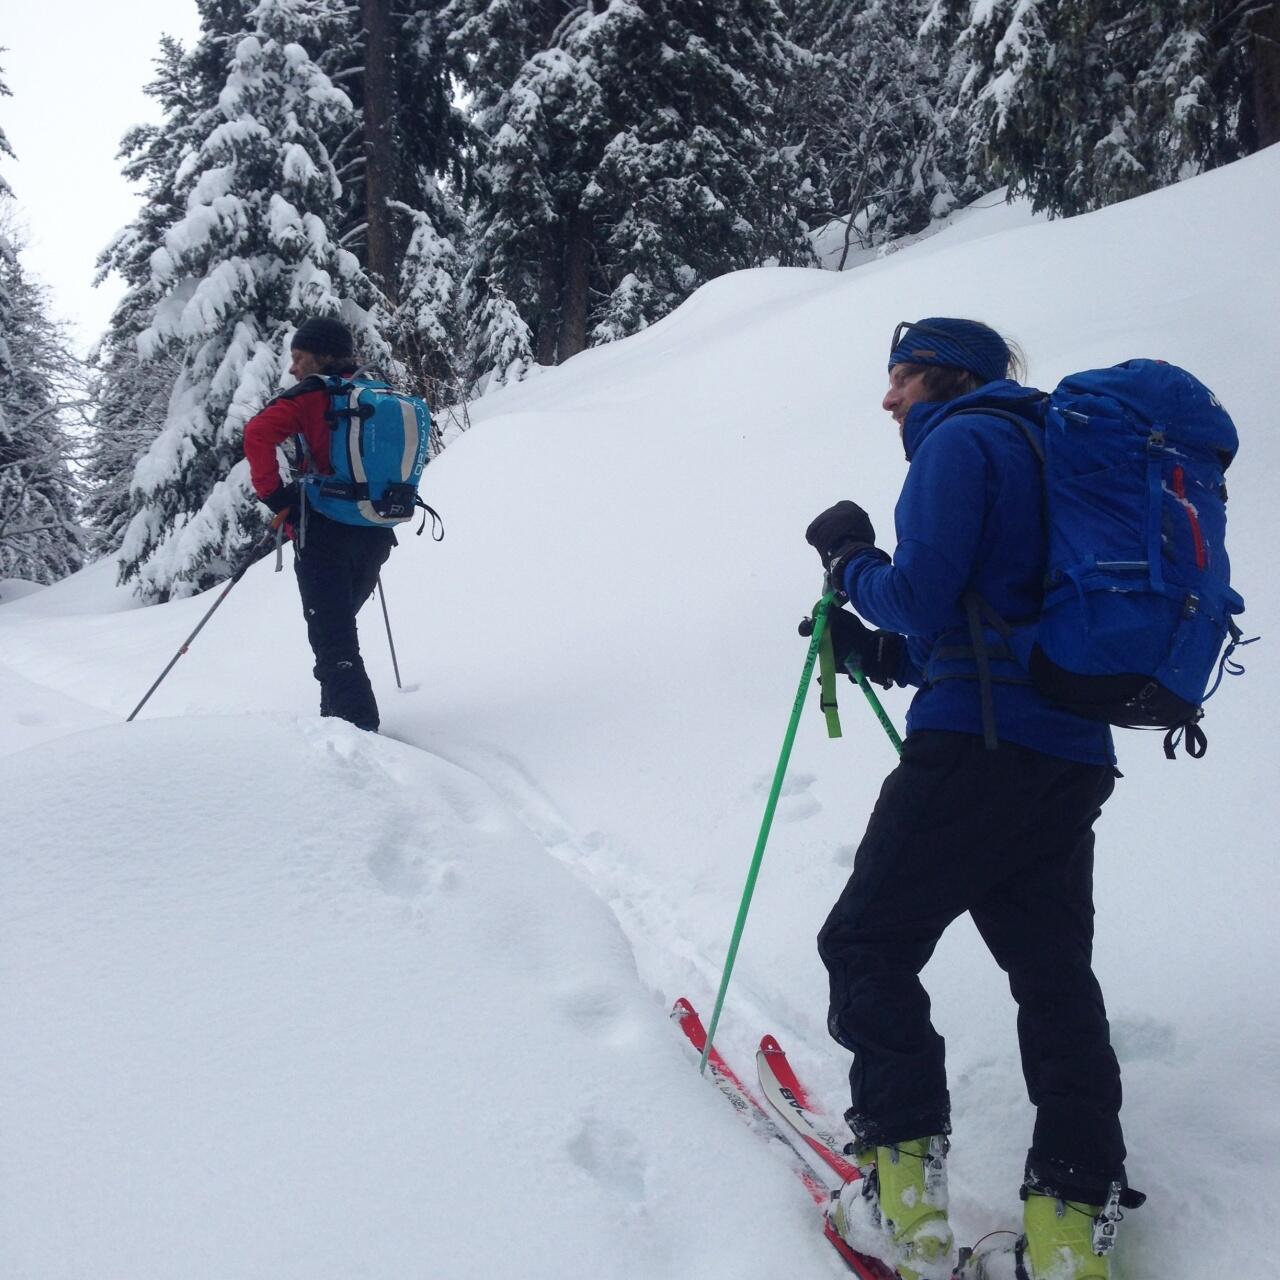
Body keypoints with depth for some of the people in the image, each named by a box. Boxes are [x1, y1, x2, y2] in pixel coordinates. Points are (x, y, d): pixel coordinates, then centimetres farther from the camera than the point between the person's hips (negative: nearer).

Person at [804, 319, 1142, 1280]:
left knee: (868, 946, 1)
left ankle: (906, 1194, -2)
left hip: (977, 747, -9)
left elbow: (920, 595, -13)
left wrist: (849, 559, 5)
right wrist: (880, 654, 21)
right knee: (1055, 975, 10)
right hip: (1074, 759, 9)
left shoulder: (961, 440, -3)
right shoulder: (1044, 451, 25)